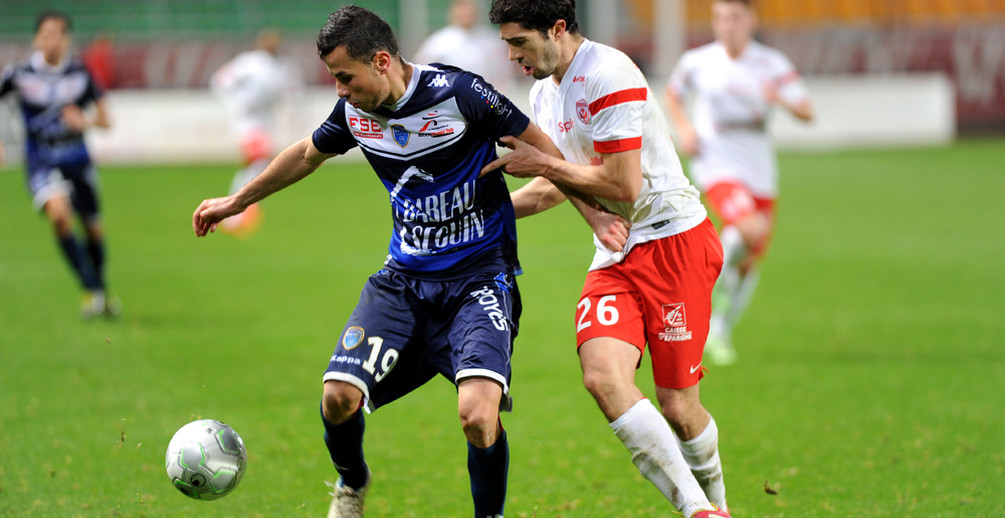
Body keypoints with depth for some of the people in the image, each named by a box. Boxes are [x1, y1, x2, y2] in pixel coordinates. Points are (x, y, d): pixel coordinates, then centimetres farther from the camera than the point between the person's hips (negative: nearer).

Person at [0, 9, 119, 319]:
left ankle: (102, 291, 35)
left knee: (93, 228, 9)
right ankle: (91, 291, -20)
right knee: (59, 214, -27)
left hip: (77, 160, 2)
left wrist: (86, 121, -18)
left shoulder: (81, 74, -3)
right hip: (41, 163, -2)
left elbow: (105, 121, 4)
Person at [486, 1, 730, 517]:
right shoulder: (544, 93, 13)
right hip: (615, 255, 7)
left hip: (673, 240, -7)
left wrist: (542, 163, -10)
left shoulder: (608, 75, -16)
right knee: (602, 376, -19)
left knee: (677, 406, -5)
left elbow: (624, 185, -19)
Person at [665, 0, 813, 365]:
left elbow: (807, 112, -6)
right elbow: (673, 92, 19)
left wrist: (781, 99, -27)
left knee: (750, 263, 9)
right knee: (751, 229, -30)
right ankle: (718, 279, -2)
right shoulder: (697, 62, -2)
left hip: (759, 171, 3)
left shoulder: (772, 65, -2)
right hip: (717, 167, -3)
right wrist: (683, 127, 0)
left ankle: (720, 330, 30)